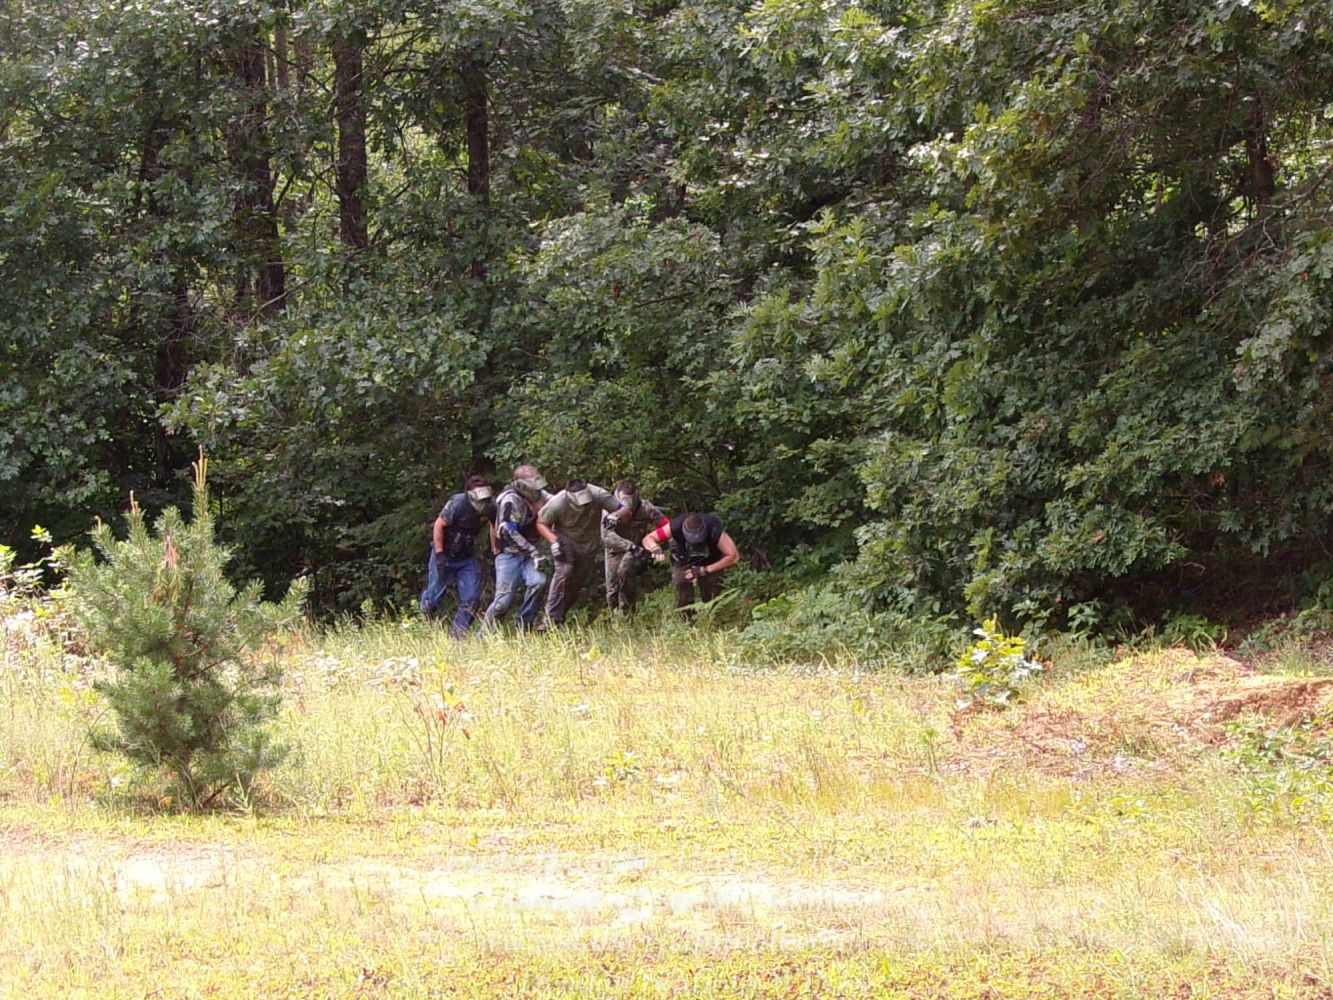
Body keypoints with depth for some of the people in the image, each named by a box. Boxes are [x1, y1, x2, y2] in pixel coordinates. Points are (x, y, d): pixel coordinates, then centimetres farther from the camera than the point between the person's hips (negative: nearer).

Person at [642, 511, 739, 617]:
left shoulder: (715, 531, -38)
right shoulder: (675, 526, -36)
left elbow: (733, 556, -33)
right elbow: (647, 539, -27)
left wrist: (704, 570, -34)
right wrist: (655, 548, -52)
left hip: (709, 564, 0)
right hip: (683, 563, 0)